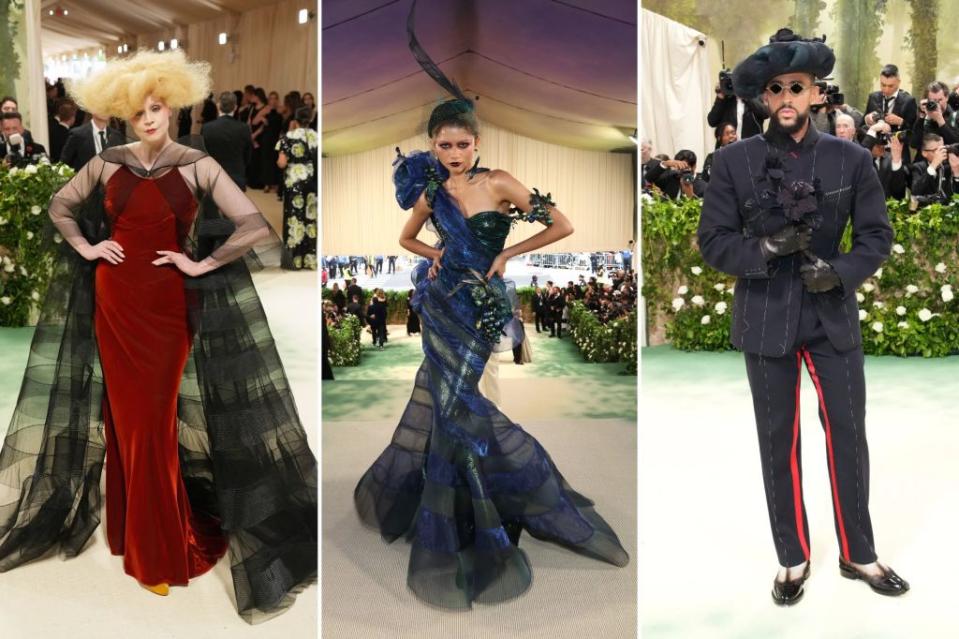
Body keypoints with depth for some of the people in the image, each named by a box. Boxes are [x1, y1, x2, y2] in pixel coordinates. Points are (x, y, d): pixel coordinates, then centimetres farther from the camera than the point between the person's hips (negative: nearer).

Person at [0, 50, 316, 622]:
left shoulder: (199, 166, -6)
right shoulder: (108, 163, 4)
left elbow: (256, 226, -11)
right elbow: (60, 205, 20)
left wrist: (203, 264, -10)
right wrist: (85, 247, 4)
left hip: (167, 306, -3)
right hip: (114, 300, 3)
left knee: (154, 425, 0)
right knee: (124, 419, 9)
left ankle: (161, 551, 15)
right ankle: (132, 534, 26)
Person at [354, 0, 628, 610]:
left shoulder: (499, 183, -9)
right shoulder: (432, 191, 3)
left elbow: (563, 225, -11)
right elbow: (407, 238, 22)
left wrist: (507, 254, -7)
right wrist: (436, 255, 3)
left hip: (480, 306, -2)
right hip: (444, 305, 3)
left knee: (452, 404, -1)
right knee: (449, 402, 7)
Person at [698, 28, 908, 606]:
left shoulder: (852, 159, 0)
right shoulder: (733, 161, -3)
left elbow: (878, 235, 3)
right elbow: (713, 241, -4)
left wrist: (840, 272, -15)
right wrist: (765, 249, -21)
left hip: (833, 316, 1)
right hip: (766, 321, -1)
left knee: (850, 435, 8)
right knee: (779, 442, 9)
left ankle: (858, 553, 29)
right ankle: (793, 559, 26)